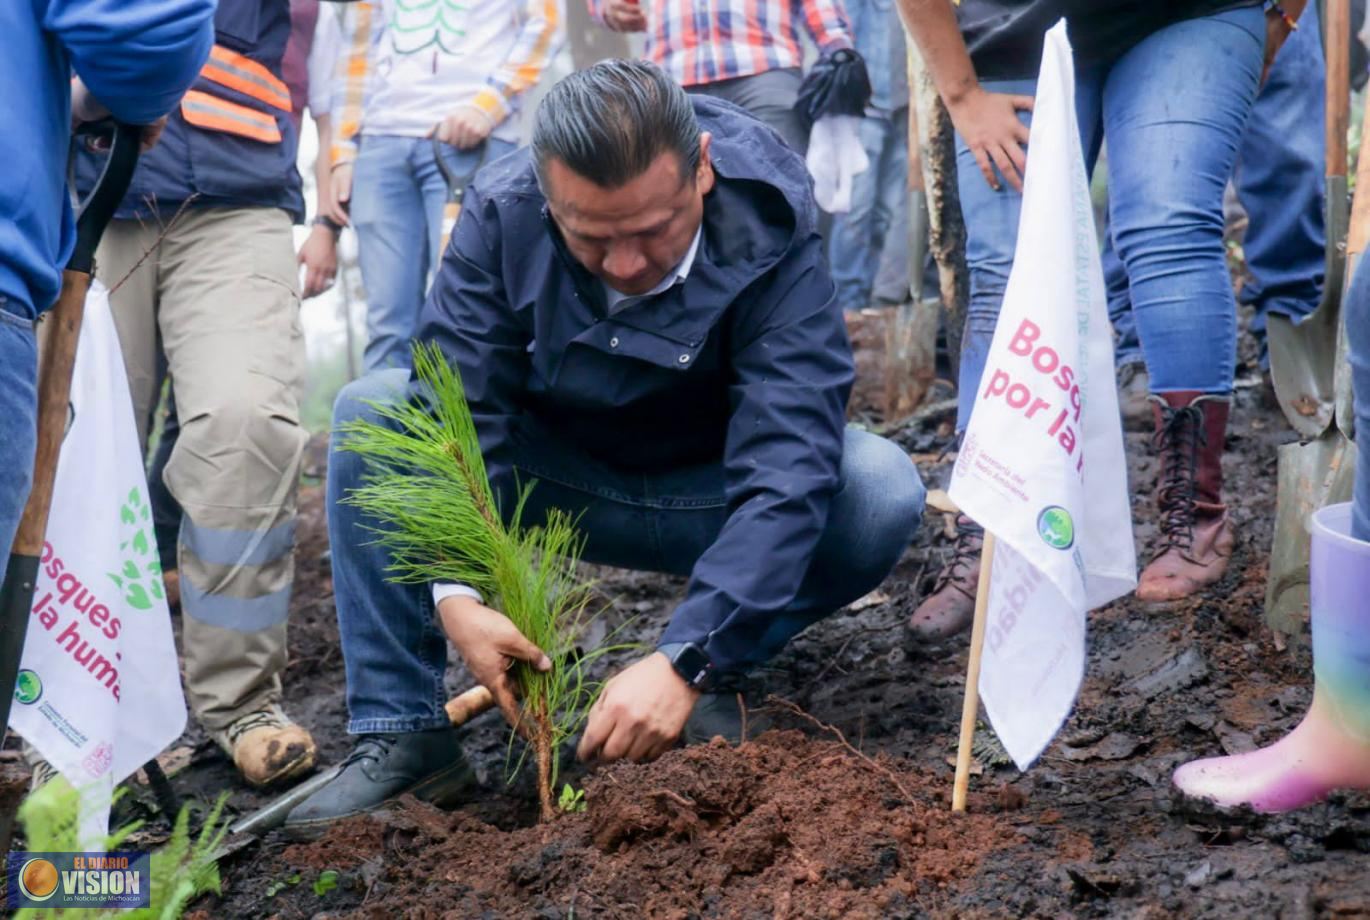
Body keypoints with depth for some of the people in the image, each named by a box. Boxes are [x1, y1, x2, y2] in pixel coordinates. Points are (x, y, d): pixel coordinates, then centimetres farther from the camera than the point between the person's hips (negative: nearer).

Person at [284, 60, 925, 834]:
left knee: (884, 492, -30)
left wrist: (687, 663, -45)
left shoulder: (771, 228, -29)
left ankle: (717, 679, -8)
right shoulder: (502, 214, -21)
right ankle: (401, 732, -16)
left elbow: (787, 472, -36)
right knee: (370, 412, -18)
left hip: (711, 499, -2)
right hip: (557, 485, 2)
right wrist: (456, 595, -39)